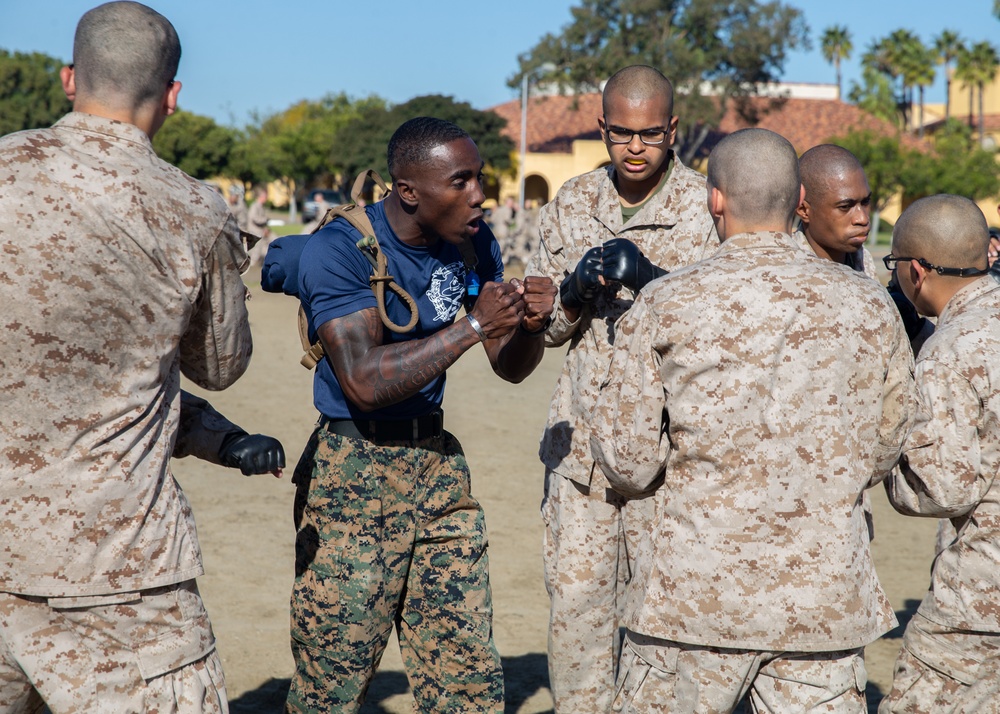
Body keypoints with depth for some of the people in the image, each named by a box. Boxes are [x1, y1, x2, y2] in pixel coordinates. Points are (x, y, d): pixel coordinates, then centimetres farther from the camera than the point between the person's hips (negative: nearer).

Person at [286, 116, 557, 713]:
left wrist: (530, 324, -14)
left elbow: (511, 368, 9)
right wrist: (473, 325, -24)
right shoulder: (340, 250, -16)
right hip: (354, 475, -6)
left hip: (439, 463, 6)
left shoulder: (473, 242, 5)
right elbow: (366, 383, -24)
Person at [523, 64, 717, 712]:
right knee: (575, 595, 7)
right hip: (581, 439, 4)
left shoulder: (709, 208, -4)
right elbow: (540, 325, 12)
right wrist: (574, 292, -10)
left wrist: (651, 280, -25)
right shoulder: (571, 204, 9)